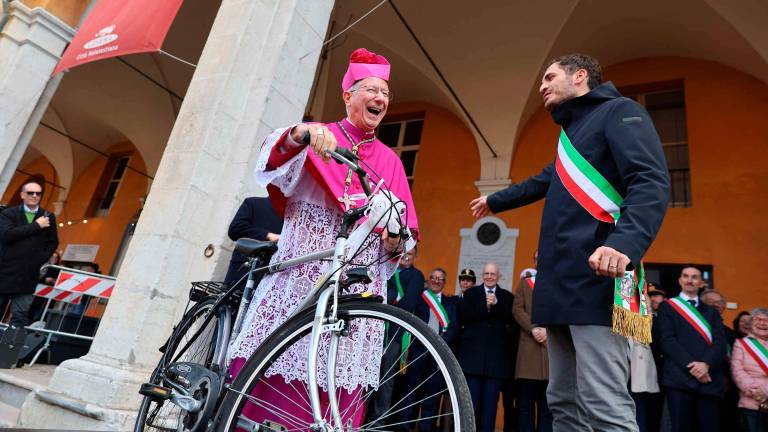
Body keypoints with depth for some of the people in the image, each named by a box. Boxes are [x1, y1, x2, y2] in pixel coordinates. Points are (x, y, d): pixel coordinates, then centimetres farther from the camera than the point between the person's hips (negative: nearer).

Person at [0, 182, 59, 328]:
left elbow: (53, 242, 15)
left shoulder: (48, 217, 8)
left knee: (20, 317, 0)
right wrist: (36, 225, -13)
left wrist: (41, 259, 1)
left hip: (28, 275, 1)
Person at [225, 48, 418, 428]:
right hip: (300, 272, -2)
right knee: (270, 378, -4)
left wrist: (396, 240, -8)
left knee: (336, 387, 0)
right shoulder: (319, 136, 9)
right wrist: (303, 134, -32)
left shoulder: (389, 161, 17)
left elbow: (402, 229, 14)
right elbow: (275, 157, -12)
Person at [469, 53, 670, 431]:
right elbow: (544, 183, 44)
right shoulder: (571, 130, 29)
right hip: (561, 283, 9)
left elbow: (651, 183, -14)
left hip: (595, 279, -9)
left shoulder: (619, 111, 2)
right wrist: (494, 201, 57)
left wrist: (625, 242, -32)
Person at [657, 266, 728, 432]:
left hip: (710, 379, 3)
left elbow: (720, 342, 6)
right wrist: (691, 366, -12)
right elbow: (667, 340, -2)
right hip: (680, 378, -3)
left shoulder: (712, 311, 20)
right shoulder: (667, 307, 10)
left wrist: (706, 364, -12)